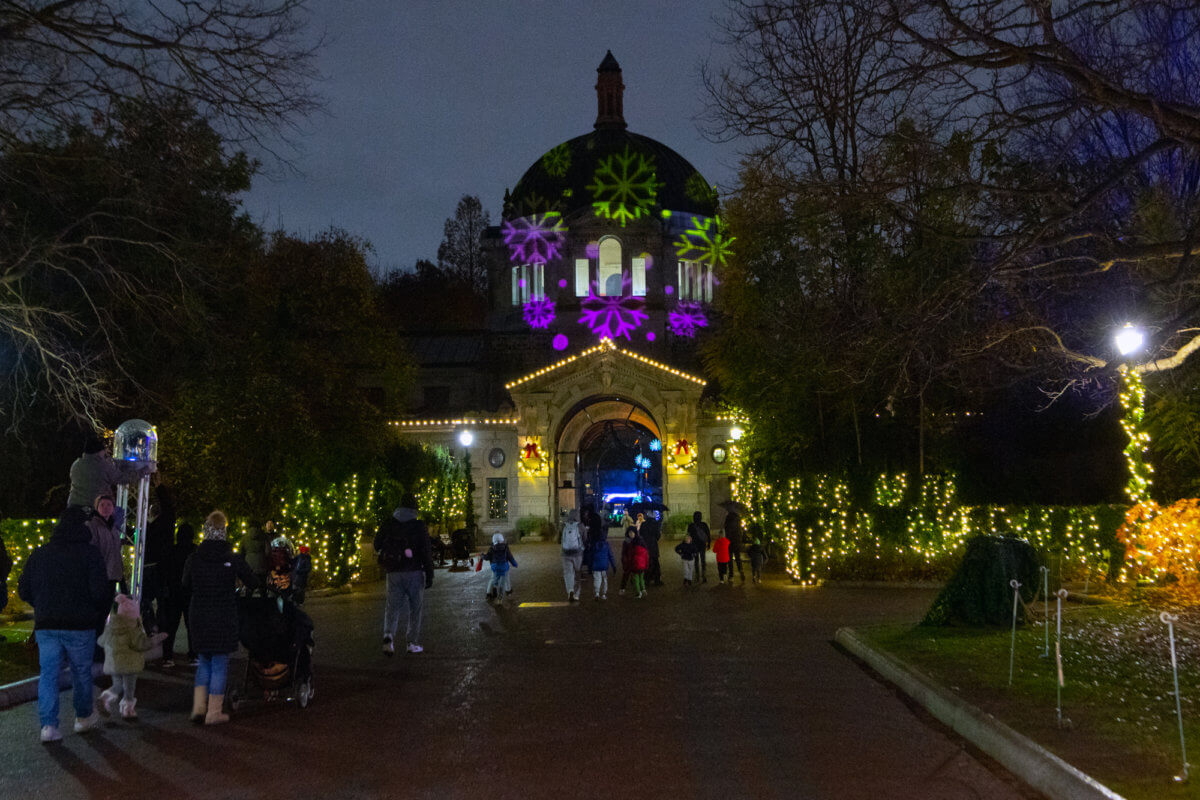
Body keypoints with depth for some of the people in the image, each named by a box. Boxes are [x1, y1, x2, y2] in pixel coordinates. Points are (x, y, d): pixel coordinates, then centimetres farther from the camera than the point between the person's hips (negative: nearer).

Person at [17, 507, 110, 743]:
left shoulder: (38, 554, 7)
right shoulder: (89, 553, -7)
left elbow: (23, 591, 9)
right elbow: (100, 592, -15)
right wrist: (100, 612, 5)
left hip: (45, 626, 3)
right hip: (79, 626, -3)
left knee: (48, 674, 6)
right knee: (81, 672, 12)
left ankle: (48, 725, -2)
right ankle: (84, 717, 26)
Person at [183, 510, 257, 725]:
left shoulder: (193, 559, -5)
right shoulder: (233, 559, -11)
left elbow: (185, 584, 11)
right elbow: (253, 583, 0)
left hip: (198, 617, 3)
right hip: (224, 618, -3)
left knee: (204, 661, 19)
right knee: (219, 664, 7)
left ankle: (198, 707, 13)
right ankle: (214, 713, 10)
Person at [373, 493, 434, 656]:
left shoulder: (388, 524, 1)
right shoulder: (419, 526, -7)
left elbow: (377, 546, 10)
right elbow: (426, 552, -9)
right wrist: (430, 575, -5)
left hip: (394, 573, 2)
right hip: (414, 573, -2)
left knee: (393, 606, 6)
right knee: (415, 608, 12)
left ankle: (388, 635, -19)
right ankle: (413, 642, 13)